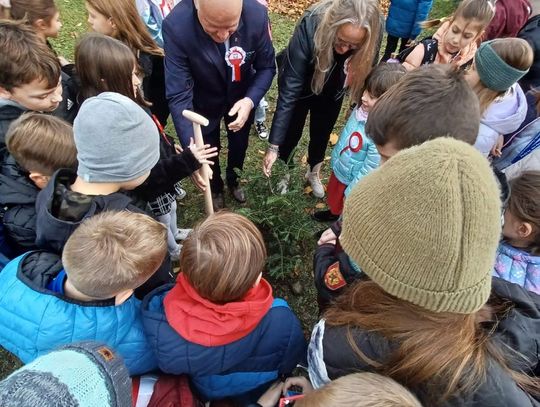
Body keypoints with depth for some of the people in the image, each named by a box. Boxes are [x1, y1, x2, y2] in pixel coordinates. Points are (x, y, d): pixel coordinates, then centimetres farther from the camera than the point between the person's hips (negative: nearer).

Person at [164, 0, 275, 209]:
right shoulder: (176, 26, -36)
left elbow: (266, 67, -15)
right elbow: (179, 95, -34)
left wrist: (250, 101, -33)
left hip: (242, 98, 2)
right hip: (204, 102, -2)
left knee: (239, 145, 24)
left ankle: (233, 180, 56)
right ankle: (215, 188, 50)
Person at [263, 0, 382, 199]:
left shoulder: (375, 28, -31)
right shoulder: (310, 26, -39)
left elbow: (366, 71, -11)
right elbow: (289, 91, -39)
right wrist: (273, 145, -40)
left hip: (332, 89, 3)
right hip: (300, 84, -3)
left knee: (322, 134, 18)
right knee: (290, 134, 9)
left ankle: (313, 173, 46)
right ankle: (283, 174, 39)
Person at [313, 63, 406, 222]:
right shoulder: (362, 108, -15)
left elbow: (369, 170, -27)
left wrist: (350, 193, -16)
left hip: (352, 182, -7)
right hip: (338, 169, 7)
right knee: (333, 198, 34)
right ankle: (333, 213, 64)